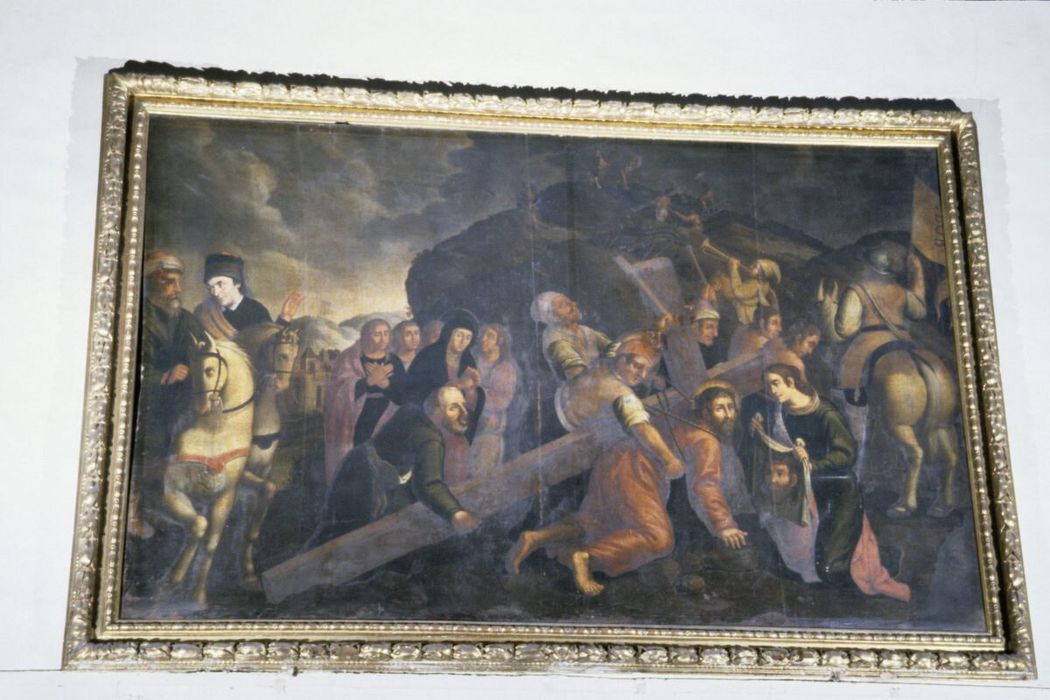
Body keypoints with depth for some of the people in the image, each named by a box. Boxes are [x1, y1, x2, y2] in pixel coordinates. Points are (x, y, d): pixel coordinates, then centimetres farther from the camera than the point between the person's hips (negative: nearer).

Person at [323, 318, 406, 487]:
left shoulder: (394, 362, 7)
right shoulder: (349, 359, -2)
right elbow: (341, 391, -15)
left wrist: (384, 383, -17)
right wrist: (370, 380, -25)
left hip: (383, 430, 2)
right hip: (352, 428, -2)